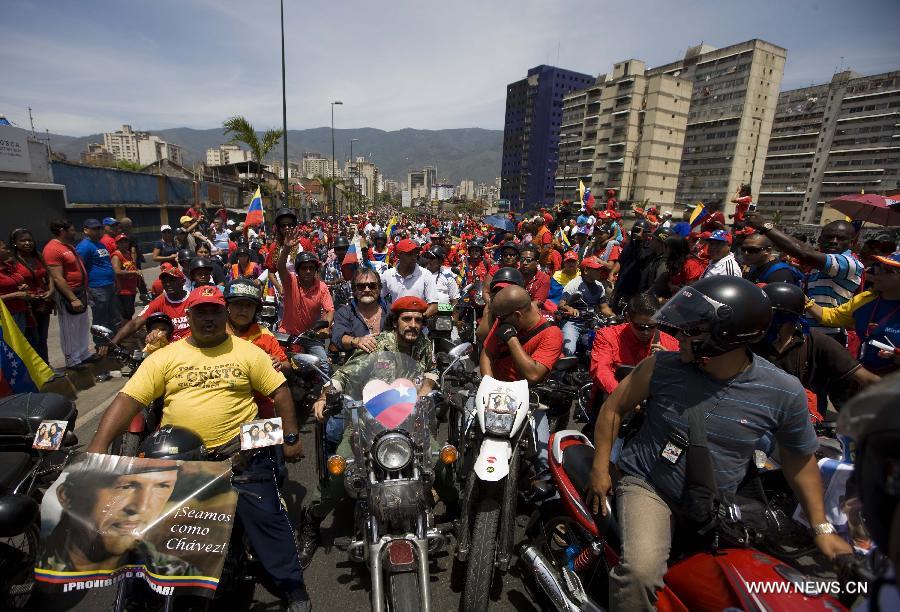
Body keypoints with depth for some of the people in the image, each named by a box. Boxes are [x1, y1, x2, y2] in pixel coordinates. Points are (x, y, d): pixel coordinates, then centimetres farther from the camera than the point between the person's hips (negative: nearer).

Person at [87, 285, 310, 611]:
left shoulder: (247, 352, 1)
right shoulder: (165, 356, 6)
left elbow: (279, 390, 2)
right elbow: (127, 399, 0)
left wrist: (290, 437, -3)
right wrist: (98, 445, -13)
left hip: (240, 450, -2)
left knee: (265, 514, -2)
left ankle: (293, 585, 14)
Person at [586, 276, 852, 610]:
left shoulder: (783, 392, -11)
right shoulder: (661, 366, -15)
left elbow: (798, 454, 7)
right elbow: (613, 407, -3)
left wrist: (822, 527, 6)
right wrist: (600, 469, -1)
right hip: (647, 486, -3)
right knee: (640, 572, -28)